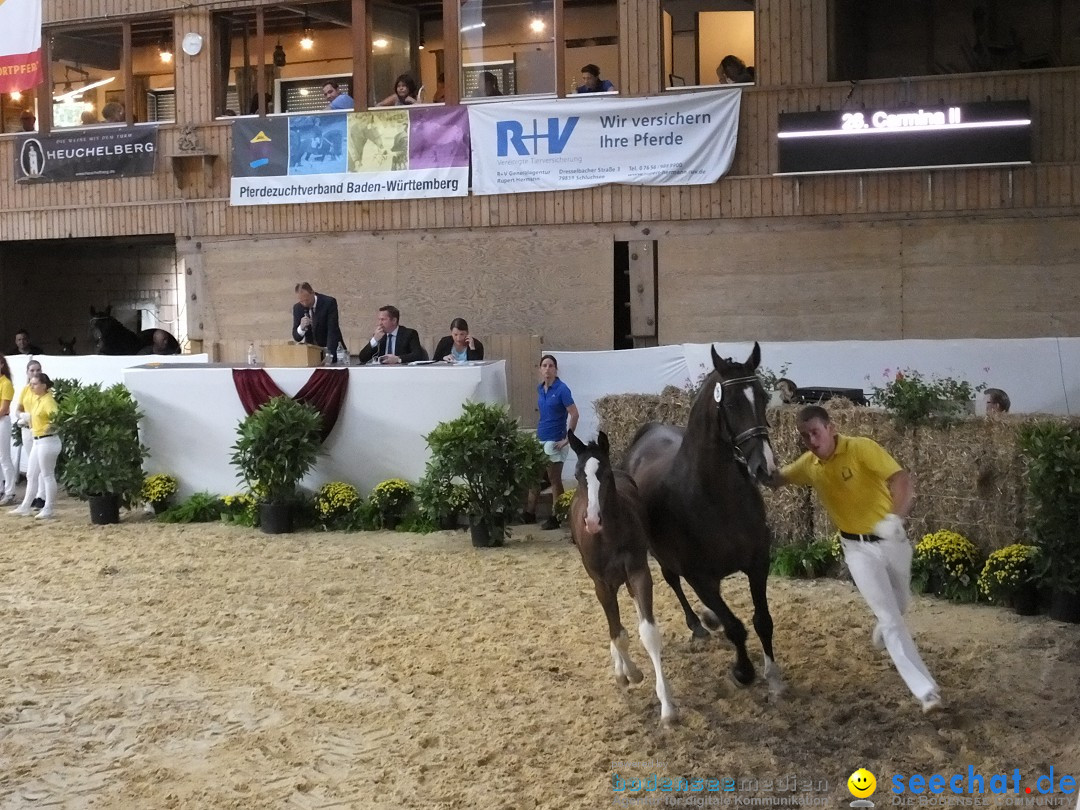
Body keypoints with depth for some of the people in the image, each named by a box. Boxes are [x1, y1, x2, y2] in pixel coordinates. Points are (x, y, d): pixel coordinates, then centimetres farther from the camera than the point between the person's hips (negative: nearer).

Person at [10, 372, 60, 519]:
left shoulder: (48, 400, -17)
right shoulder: (36, 399, 11)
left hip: (48, 441, -10)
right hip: (38, 441, 10)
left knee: (47, 475, -1)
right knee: (31, 475, 14)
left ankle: (49, 509, 7)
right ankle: (25, 507, 22)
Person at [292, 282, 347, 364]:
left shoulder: (329, 302, -15)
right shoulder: (297, 308, -4)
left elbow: (333, 330, -22)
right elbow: (296, 337, -3)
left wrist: (328, 354, -34)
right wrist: (301, 327, -26)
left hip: (332, 348, -3)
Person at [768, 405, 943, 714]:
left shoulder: (861, 448, -22)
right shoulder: (808, 464, -5)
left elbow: (903, 481, -31)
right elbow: (777, 479, 14)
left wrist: (895, 518, -49)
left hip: (891, 538, -1)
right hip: (857, 548, 2)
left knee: (900, 603, 23)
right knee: (891, 618, -9)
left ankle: (883, 627, 59)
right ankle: (926, 690, -10)